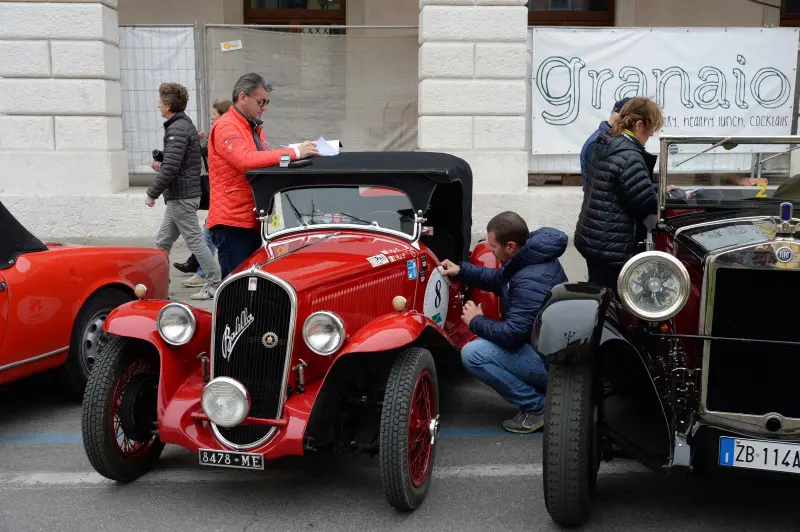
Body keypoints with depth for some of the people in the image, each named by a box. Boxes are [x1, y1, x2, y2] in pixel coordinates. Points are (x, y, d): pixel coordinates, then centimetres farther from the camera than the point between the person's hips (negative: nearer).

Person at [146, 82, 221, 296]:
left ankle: (215, 284, 1)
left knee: (195, 241, -4)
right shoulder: (185, 124, 15)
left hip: (181, 197, -10)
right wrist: (161, 166, 12)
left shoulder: (177, 129, -17)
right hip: (180, 197, 10)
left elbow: (171, 168, -23)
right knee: (162, 242, 14)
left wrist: (152, 193, -14)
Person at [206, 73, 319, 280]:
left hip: (254, 222, 9)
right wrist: (293, 152, -27)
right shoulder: (225, 127, -10)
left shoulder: (255, 129, 21)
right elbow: (245, 159, -27)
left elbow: (265, 163, 22)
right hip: (232, 223, -9)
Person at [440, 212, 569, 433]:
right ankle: (545, 391, 16)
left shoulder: (531, 281, -28)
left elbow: (512, 334, -29)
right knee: (483, 341, 24)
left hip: (551, 361, -10)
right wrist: (461, 270, 13)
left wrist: (476, 321, -13)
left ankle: (537, 406, -7)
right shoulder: (530, 257, 3)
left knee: (473, 354, -18)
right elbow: (498, 279, 21)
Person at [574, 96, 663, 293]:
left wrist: (659, 191, 12)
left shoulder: (606, 145, 9)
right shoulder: (628, 157, -20)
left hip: (591, 237, 10)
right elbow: (647, 203, -17)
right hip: (611, 247, -10)